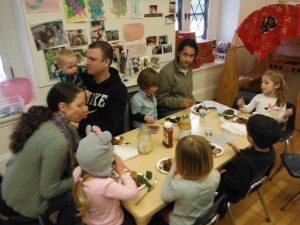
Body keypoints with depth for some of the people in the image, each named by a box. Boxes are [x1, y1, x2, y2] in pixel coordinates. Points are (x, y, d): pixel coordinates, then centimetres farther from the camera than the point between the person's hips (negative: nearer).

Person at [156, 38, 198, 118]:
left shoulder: (189, 68, 6)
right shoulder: (167, 72, -18)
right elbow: (160, 99, -14)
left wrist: (193, 102, 3)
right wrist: (179, 102, -25)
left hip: (187, 110, 8)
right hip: (170, 113, -8)